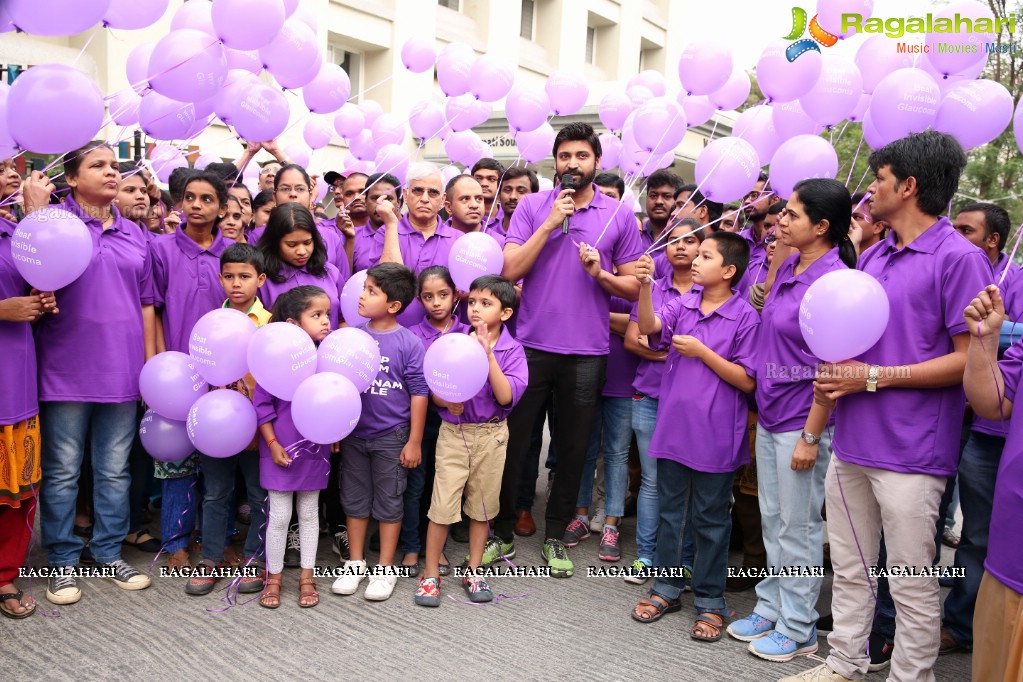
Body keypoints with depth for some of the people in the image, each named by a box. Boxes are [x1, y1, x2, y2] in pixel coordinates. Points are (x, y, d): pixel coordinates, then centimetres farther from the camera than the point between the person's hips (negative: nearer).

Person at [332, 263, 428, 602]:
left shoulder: (409, 343, -13)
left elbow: (419, 393, -9)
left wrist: (414, 441, -8)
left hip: (391, 437, -4)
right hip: (353, 434, 4)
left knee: (388, 502, 9)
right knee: (355, 499, 15)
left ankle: (385, 568, 24)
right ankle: (356, 563, 31)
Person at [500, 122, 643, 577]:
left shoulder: (619, 216, 4)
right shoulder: (532, 206, 3)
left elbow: (634, 285, 5)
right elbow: (510, 270, -8)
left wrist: (600, 274, -14)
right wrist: (550, 223, -12)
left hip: (587, 352, 1)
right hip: (531, 345, 0)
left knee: (573, 449, 11)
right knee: (513, 442, 8)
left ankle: (555, 537, 28)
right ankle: (502, 531, 26)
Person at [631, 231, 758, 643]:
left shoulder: (745, 316, -9)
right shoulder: (682, 305, 3)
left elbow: (747, 380, -11)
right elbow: (649, 327, -14)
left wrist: (701, 352, -17)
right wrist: (644, 286, -26)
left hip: (715, 436, -4)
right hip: (673, 427, 4)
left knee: (710, 520, 9)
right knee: (670, 512, 16)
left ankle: (710, 601, 24)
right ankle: (667, 588, 31)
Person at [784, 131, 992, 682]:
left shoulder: (959, 258, -10)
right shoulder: (871, 256, 14)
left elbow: (969, 358, -14)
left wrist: (874, 377, -16)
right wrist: (832, 376, 2)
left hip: (910, 452, -8)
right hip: (851, 443, 8)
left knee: (912, 585, 4)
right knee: (849, 569, 18)